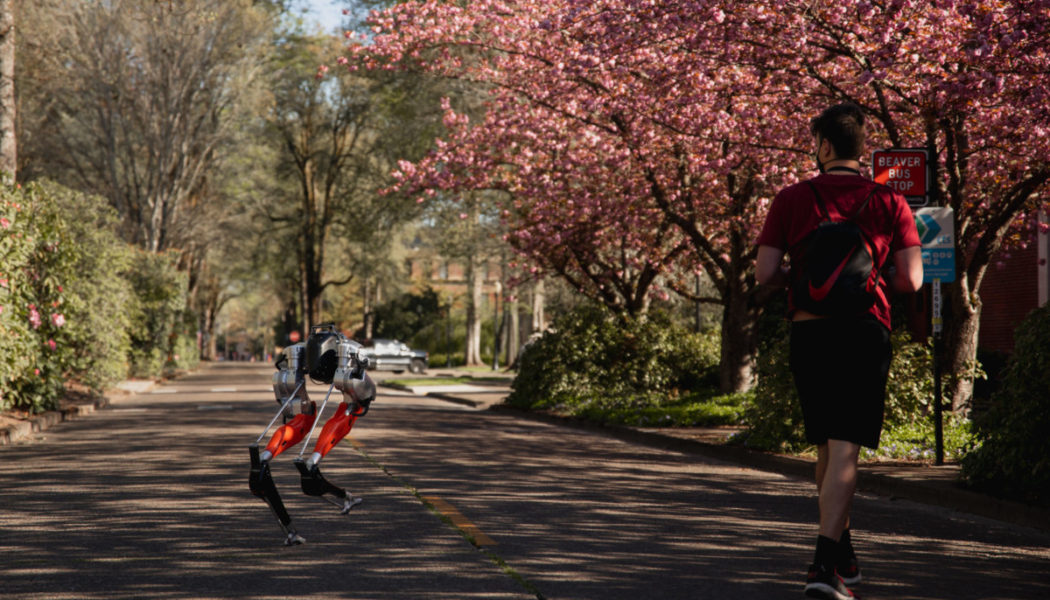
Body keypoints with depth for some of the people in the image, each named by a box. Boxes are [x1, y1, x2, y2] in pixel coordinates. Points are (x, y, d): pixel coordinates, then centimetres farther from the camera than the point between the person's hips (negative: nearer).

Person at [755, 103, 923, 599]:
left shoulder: (793, 199, 2)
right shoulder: (890, 203, 2)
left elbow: (765, 273, -3)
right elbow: (911, 280, -3)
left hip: (809, 331, 2)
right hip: (866, 332, -1)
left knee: (826, 447, 16)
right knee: (844, 450, -6)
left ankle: (842, 556, 27)